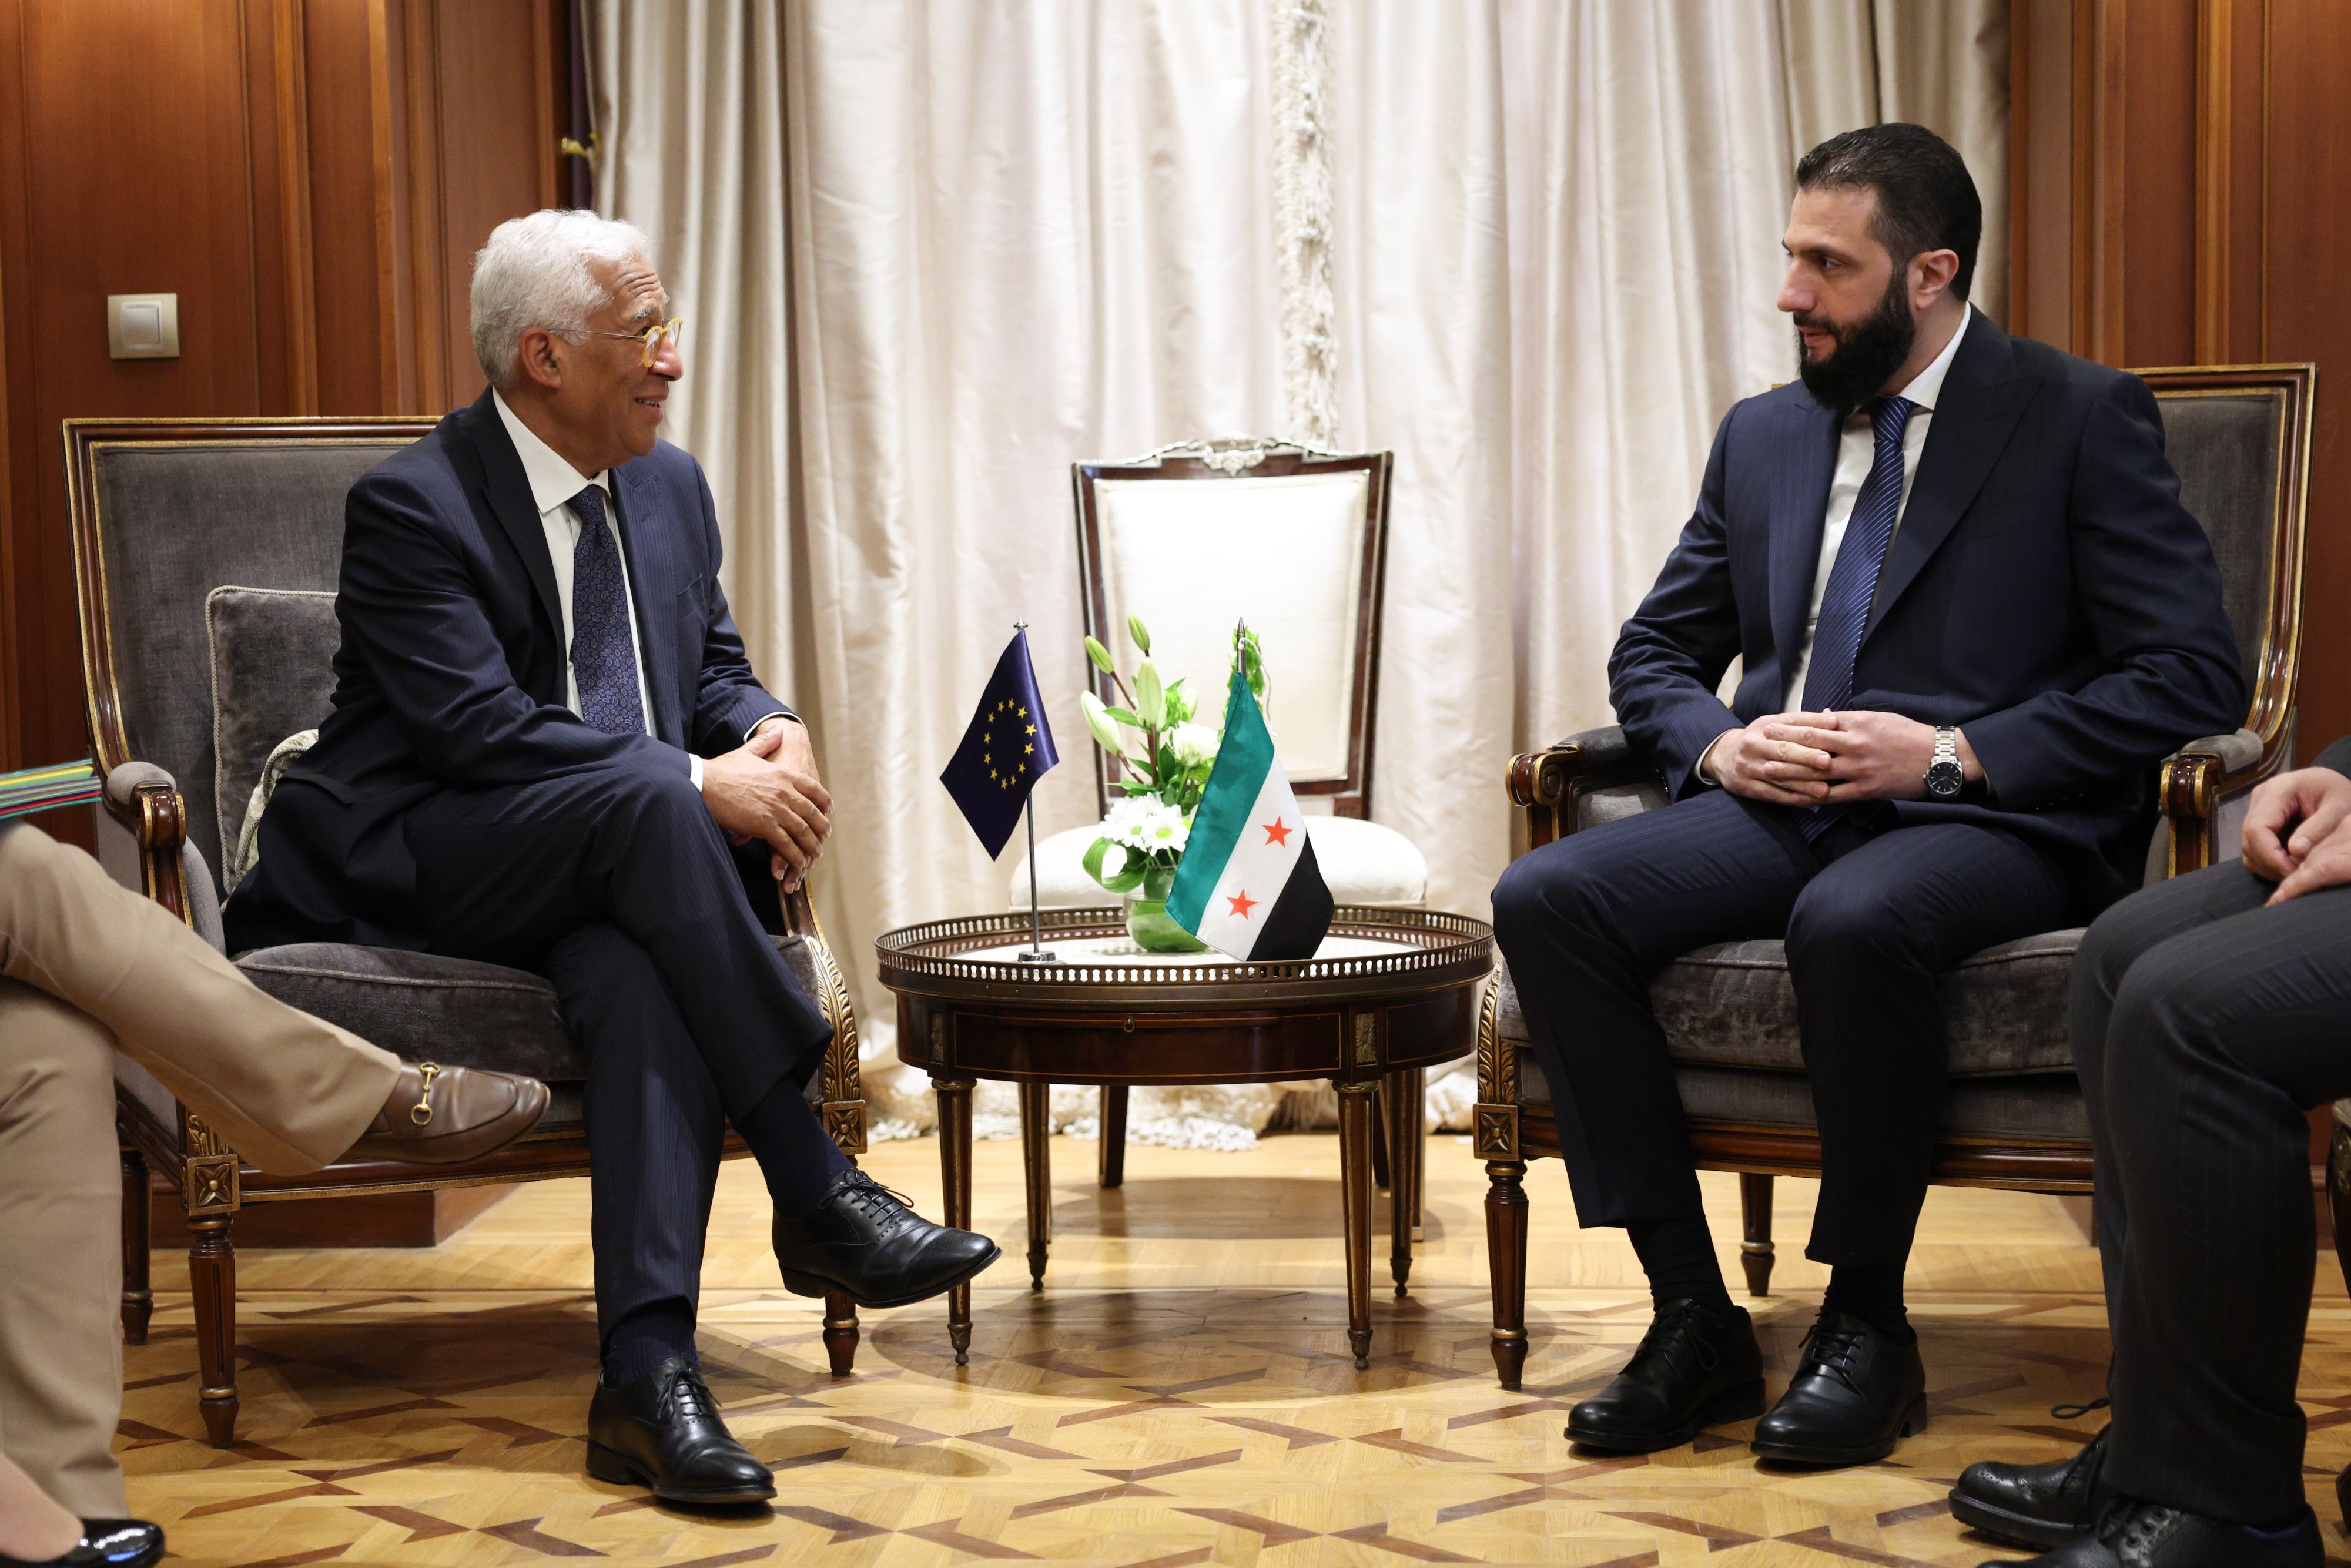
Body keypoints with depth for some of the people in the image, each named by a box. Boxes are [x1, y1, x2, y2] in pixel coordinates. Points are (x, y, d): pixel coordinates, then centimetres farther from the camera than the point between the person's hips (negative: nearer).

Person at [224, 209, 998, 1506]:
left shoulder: (669, 488, 12)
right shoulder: (412, 504, -11)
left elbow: (716, 667, 17)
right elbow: (482, 727, -21)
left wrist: (767, 730, -8)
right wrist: (700, 783, -26)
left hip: (596, 871, 5)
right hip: (412, 870, -5)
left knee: (643, 974, -32)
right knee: (643, 798, -35)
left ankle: (647, 1373, -40)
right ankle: (816, 1195, -31)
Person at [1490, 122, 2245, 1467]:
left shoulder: (2083, 419, 0)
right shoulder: (1764, 435, 17)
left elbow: (2194, 673, -8)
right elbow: (1655, 652, 22)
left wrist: (1953, 752, -16)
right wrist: (1720, 744, -2)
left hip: (1994, 818, -6)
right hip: (1779, 806, 6)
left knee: (1854, 922, -39)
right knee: (1547, 899, -20)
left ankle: (1869, 1326, -17)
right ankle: (1695, 1320, -16)